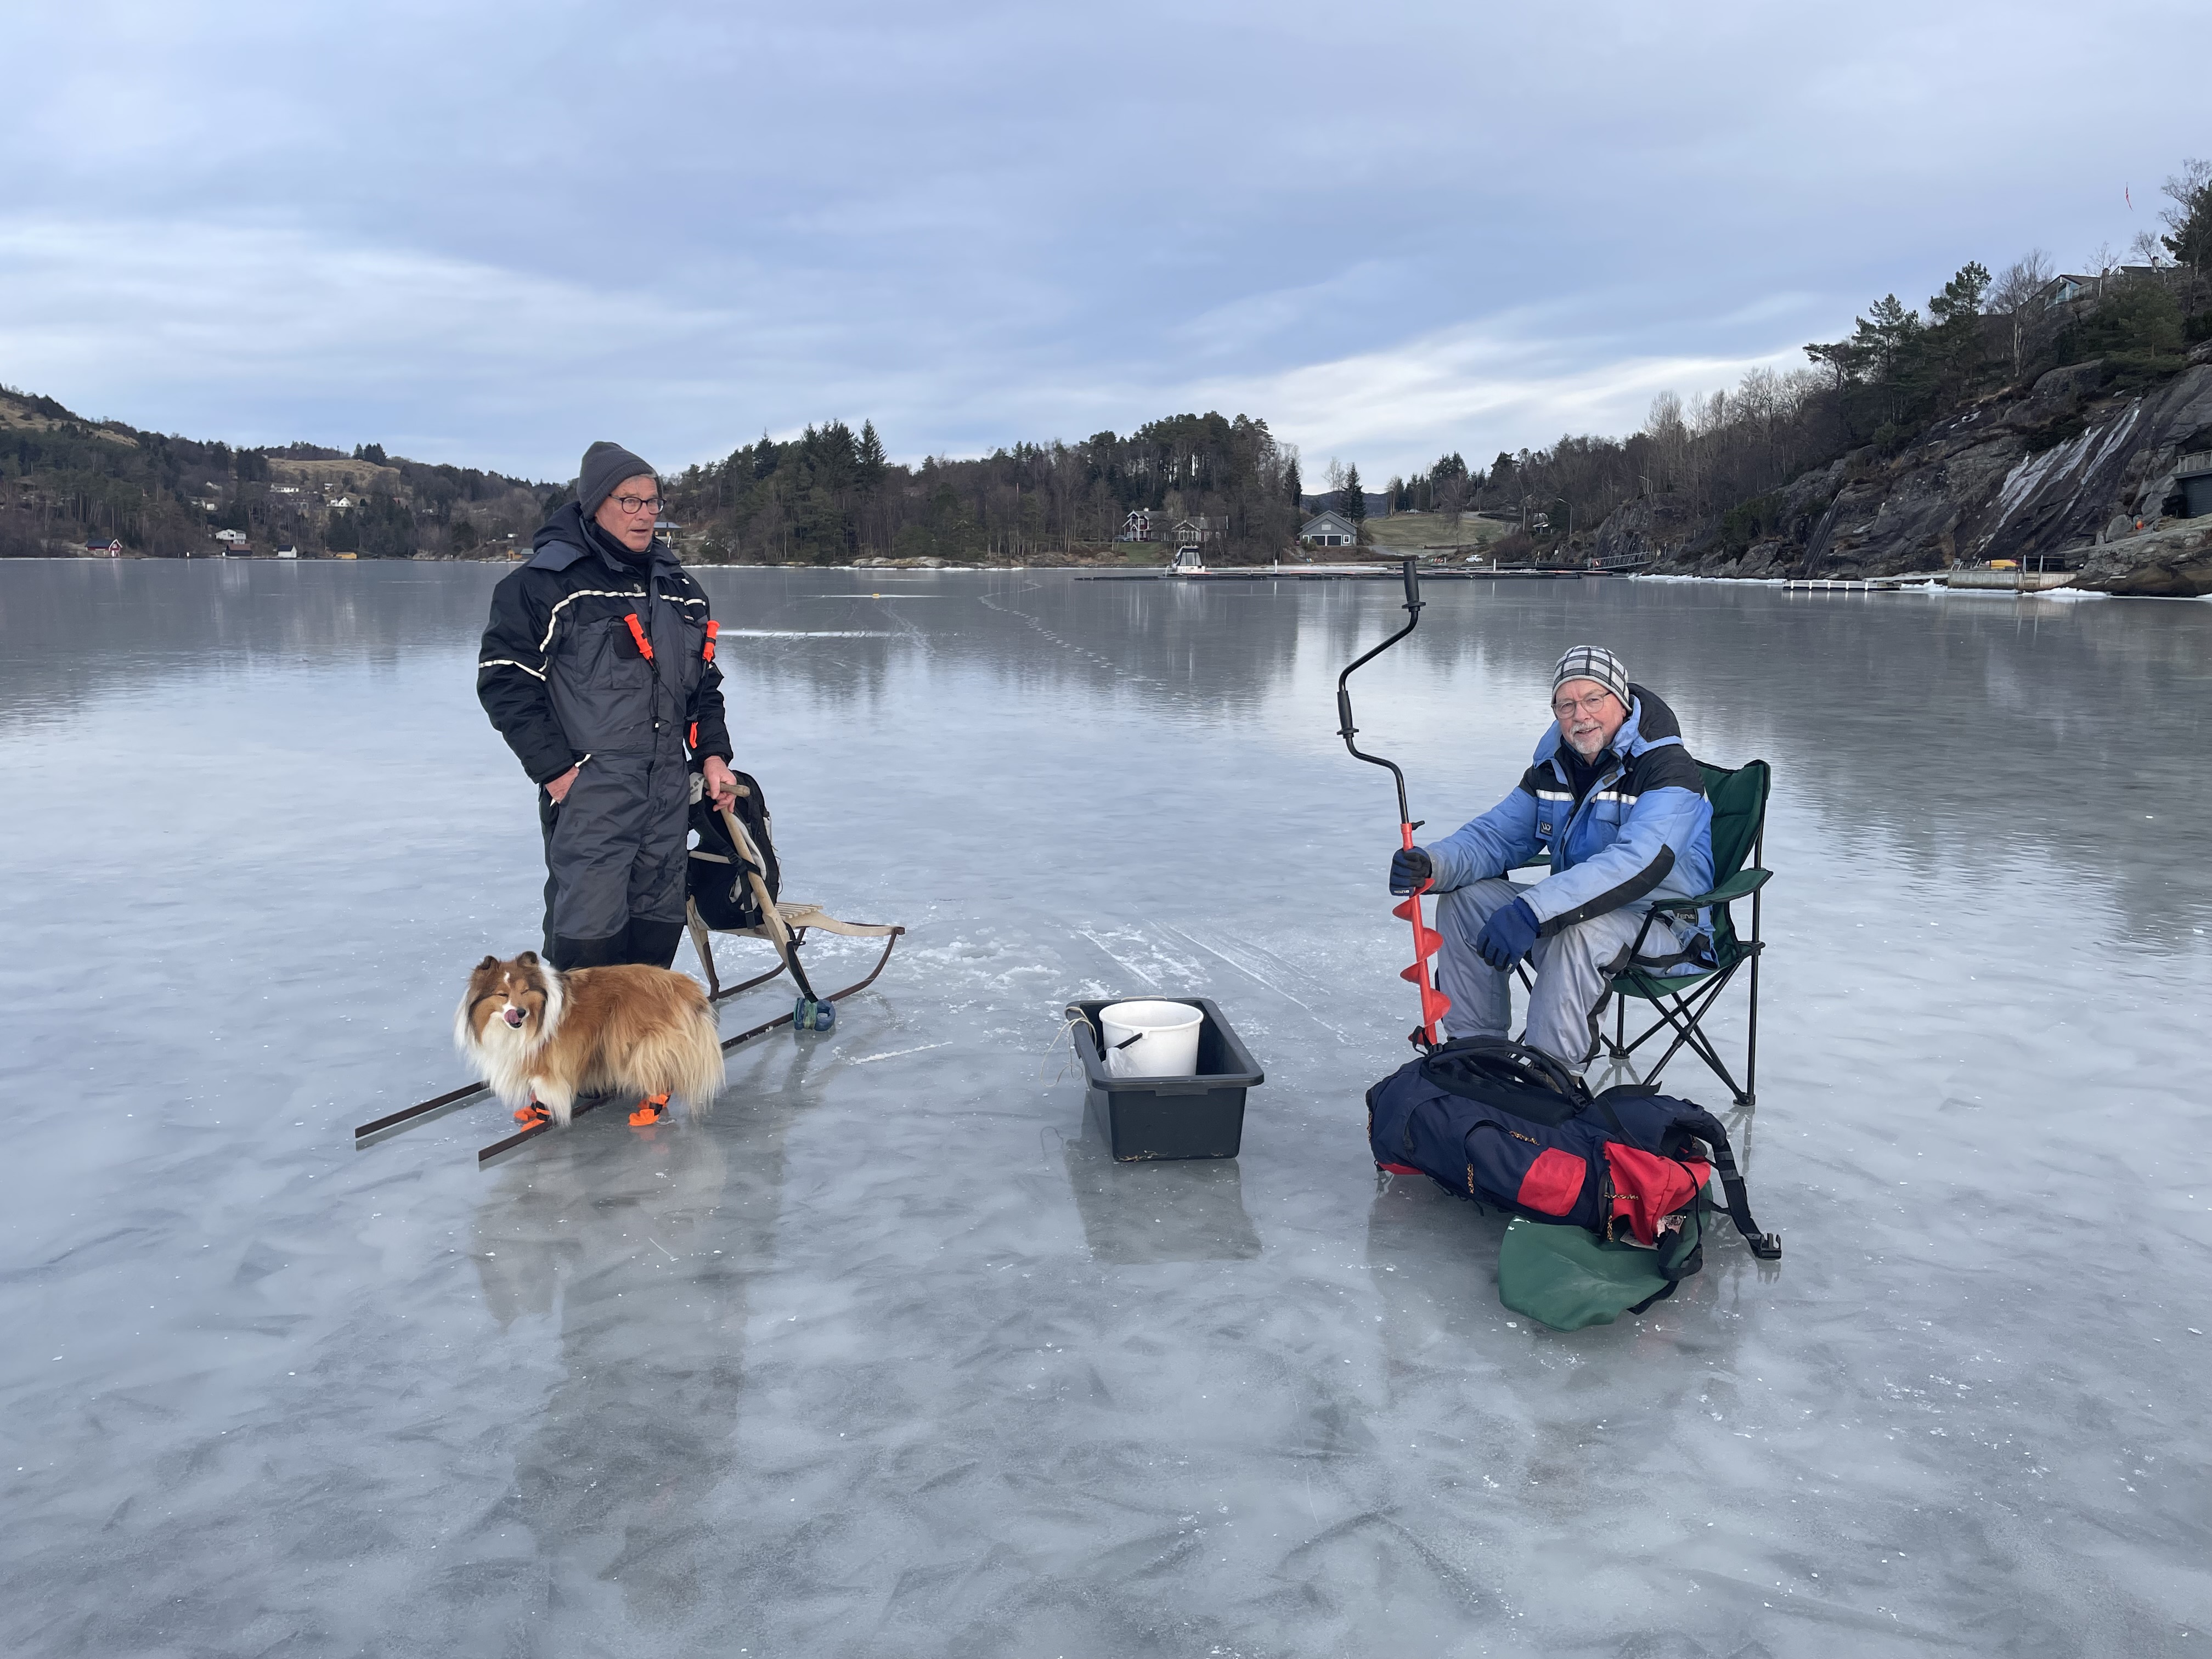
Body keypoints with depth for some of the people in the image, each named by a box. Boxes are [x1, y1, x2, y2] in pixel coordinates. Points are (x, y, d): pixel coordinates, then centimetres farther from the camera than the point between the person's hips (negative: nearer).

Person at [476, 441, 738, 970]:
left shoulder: (680, 588, 15)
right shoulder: (546, 582, -6)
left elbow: (704, 682, 24)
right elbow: (505, 681, -8)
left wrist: (712, 754, 11)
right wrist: (555, 768, -12)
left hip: (669, 795, 7)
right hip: (589, 794, -6)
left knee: (659, 926, 12)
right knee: (588, 935, -11)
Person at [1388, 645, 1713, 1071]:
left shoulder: (1668, 768, -18)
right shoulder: (1553, 766, 5)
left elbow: (1638, 863, -34)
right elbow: (1498, 834, 6)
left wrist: (1533, 910, -45)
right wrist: (1433, 864, -19)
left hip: (1668, 925, -7)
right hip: (1577, 906, 7)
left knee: (1582, 929, -37)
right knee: (1464, 900, -6)